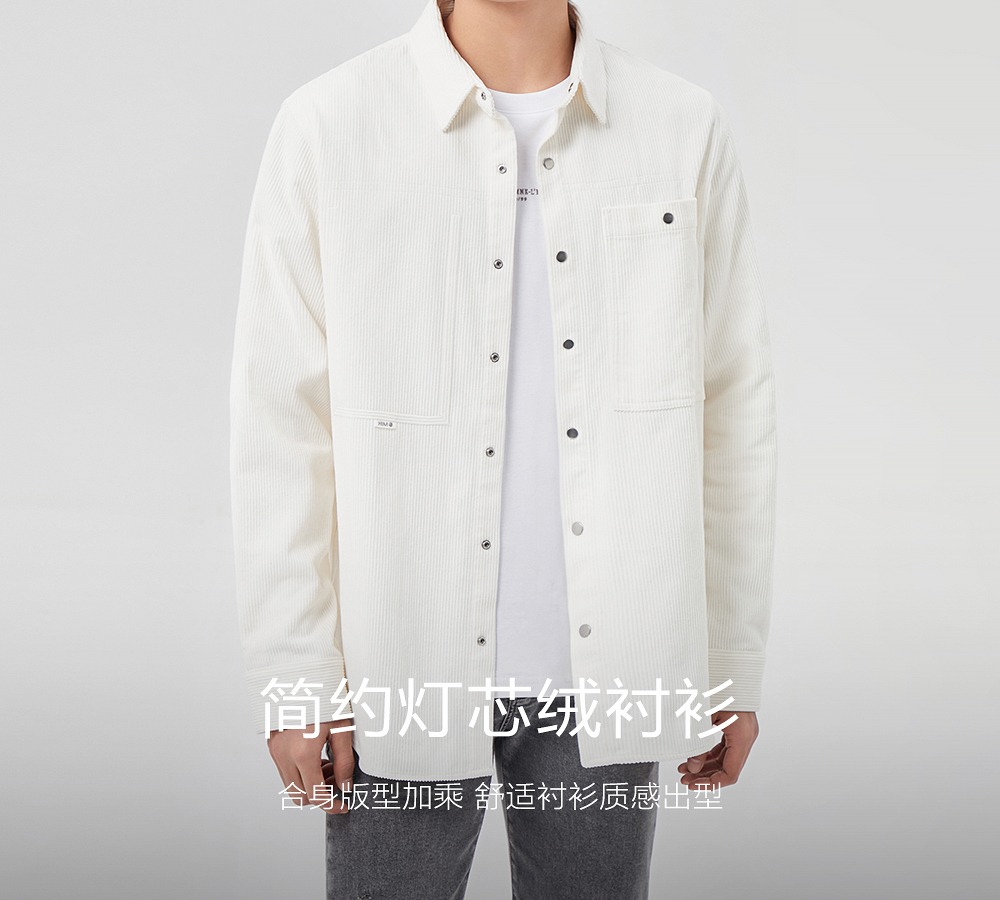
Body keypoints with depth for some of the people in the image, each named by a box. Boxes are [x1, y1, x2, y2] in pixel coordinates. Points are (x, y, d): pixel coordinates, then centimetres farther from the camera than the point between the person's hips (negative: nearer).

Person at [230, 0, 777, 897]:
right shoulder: (329, 127, -6)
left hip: (606, 668, 2)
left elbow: (734, 411, 3)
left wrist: (734, 664, 6)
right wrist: (293, 681, -5)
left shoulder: (688, 129, -1)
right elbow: (281, 423, -5)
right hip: (408, 667, -1)